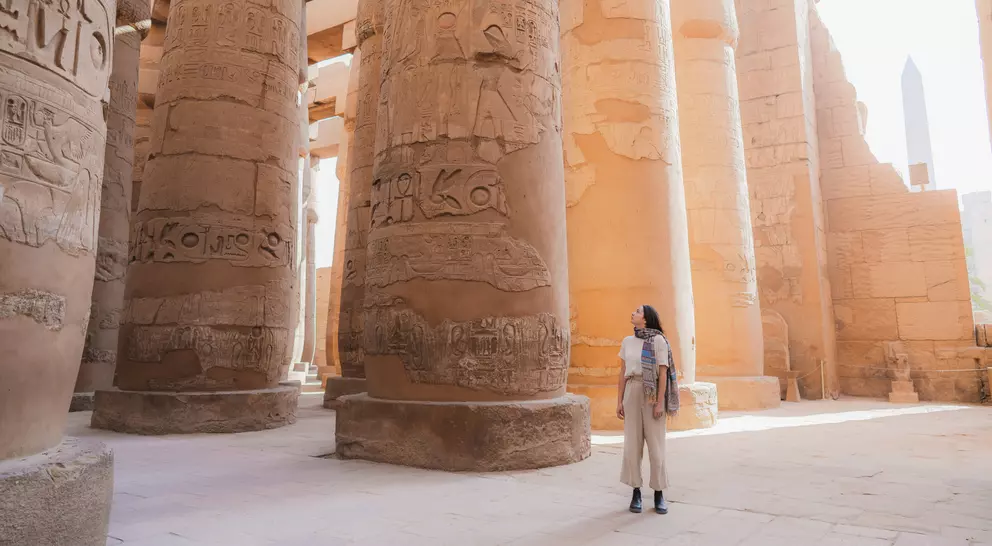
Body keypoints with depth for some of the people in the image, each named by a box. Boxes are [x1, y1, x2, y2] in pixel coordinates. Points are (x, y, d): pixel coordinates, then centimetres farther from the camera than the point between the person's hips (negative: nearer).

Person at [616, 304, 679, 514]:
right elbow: (622, 374, 9)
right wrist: (619, 401, 5)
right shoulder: (627, 342, 8)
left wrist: (660, 403, -13)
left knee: (655, 444, 1)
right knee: (632, 443, 3)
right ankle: (636, 493, 13)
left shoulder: (658, 340, -6)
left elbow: (663, 373, -8)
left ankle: (659, 494, 13)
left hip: (652, 395, -4)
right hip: (632, 393, 4)